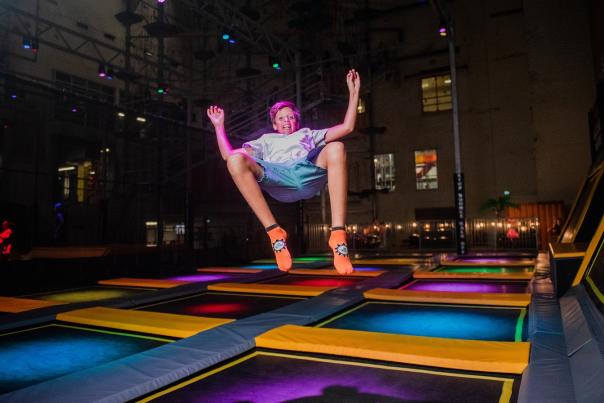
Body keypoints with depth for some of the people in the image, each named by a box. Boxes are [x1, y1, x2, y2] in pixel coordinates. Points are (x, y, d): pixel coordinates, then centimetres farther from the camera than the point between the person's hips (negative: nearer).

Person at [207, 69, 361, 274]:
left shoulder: (308, 134, 42)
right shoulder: (267, 140, 41)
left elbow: (347, 127, 31)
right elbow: (227, 155, 29)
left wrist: (353, 93, 30)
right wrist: (219, 125, 32)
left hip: (310, 173, 0)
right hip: (277, 178, 0)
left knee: (335, 148, -31)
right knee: (235, 159, -27)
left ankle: (338, 236, -37)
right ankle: (275, 233, -27)